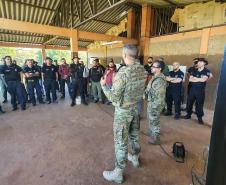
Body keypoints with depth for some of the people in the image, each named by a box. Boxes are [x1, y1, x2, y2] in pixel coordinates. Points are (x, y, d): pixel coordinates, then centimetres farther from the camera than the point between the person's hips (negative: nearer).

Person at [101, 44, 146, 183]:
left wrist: (103, 85, -9)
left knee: (121, 141, 7)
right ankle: (135, 158, 48)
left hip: (123, 111, -7)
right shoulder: (143, 70, -3)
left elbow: (114, 97, -22)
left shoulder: (123, 72, -26)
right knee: (134, 135, 24)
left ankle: (118, 173, 25)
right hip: (136, 108, 7)